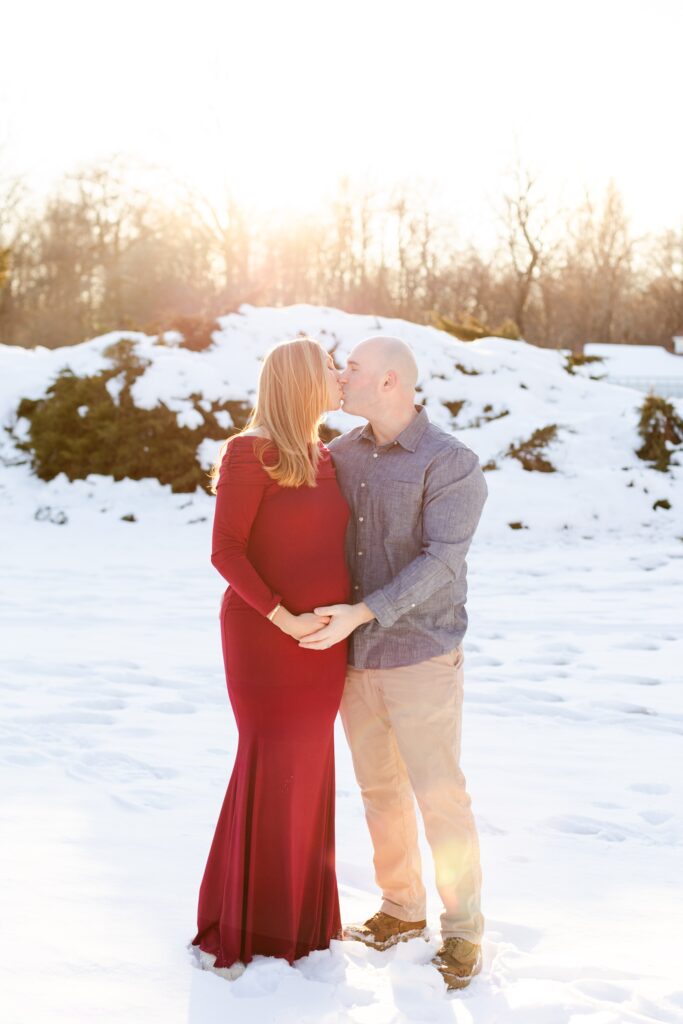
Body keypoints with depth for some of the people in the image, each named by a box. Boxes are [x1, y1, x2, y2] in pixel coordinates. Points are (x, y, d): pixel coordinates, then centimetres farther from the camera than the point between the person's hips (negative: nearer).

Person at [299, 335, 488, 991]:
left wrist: (359, 614, -27)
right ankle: (402, 910, 31)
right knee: (380, 789, 15)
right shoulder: (342, 453, 5)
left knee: (439, 796, 0)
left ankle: (463, 929, 17)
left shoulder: (452, 464, -14)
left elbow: (440, 563, -22)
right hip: (354, 654, 6)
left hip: (420, 658, -6)